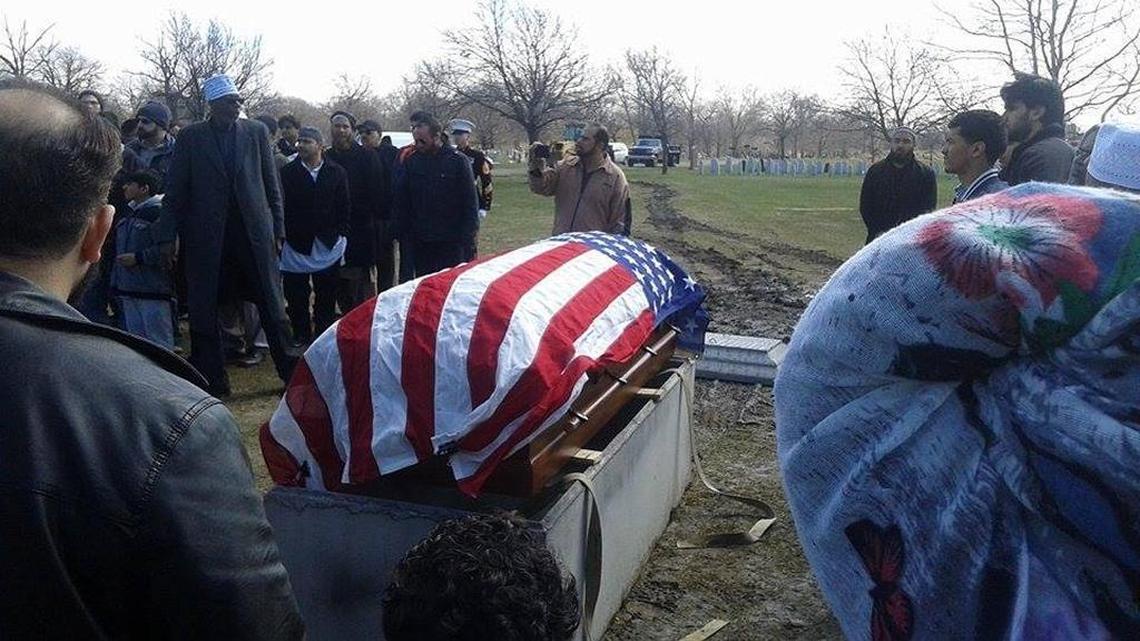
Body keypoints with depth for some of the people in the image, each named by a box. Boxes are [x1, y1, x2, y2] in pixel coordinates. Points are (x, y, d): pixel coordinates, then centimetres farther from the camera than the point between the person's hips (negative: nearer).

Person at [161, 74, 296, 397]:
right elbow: (175, 191, 4)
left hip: (255, 232, 1)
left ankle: (290, 370, 16)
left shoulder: (256, 131, 6)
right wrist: (171, 235, 0)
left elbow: (272, 184, 8)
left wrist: (278, 227, 4)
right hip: (206, 235, 0)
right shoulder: (191, 136, 3)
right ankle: (213, 380, 15)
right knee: (203, 311, 4)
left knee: (272, 304, 5)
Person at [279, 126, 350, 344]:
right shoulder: (287, 172, 0)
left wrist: (341, 234, -1)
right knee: (296, 295, 5)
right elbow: (281, 206, -1)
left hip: (328, 245, 1)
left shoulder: (336, 172, 4)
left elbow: (343, 207, 6)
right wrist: (284, 235, -7)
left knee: (326, 297, 6)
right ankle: (300, 335, 17)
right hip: (296, 245, 0)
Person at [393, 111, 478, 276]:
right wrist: (404, 233, 3)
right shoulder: (411, 162, 5)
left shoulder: (458, 161, -5)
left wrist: (466, 236, -9)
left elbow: (470, 202, -4)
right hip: (420, 242, 3)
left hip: (451, 242, -3)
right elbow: (401, 201, 9)